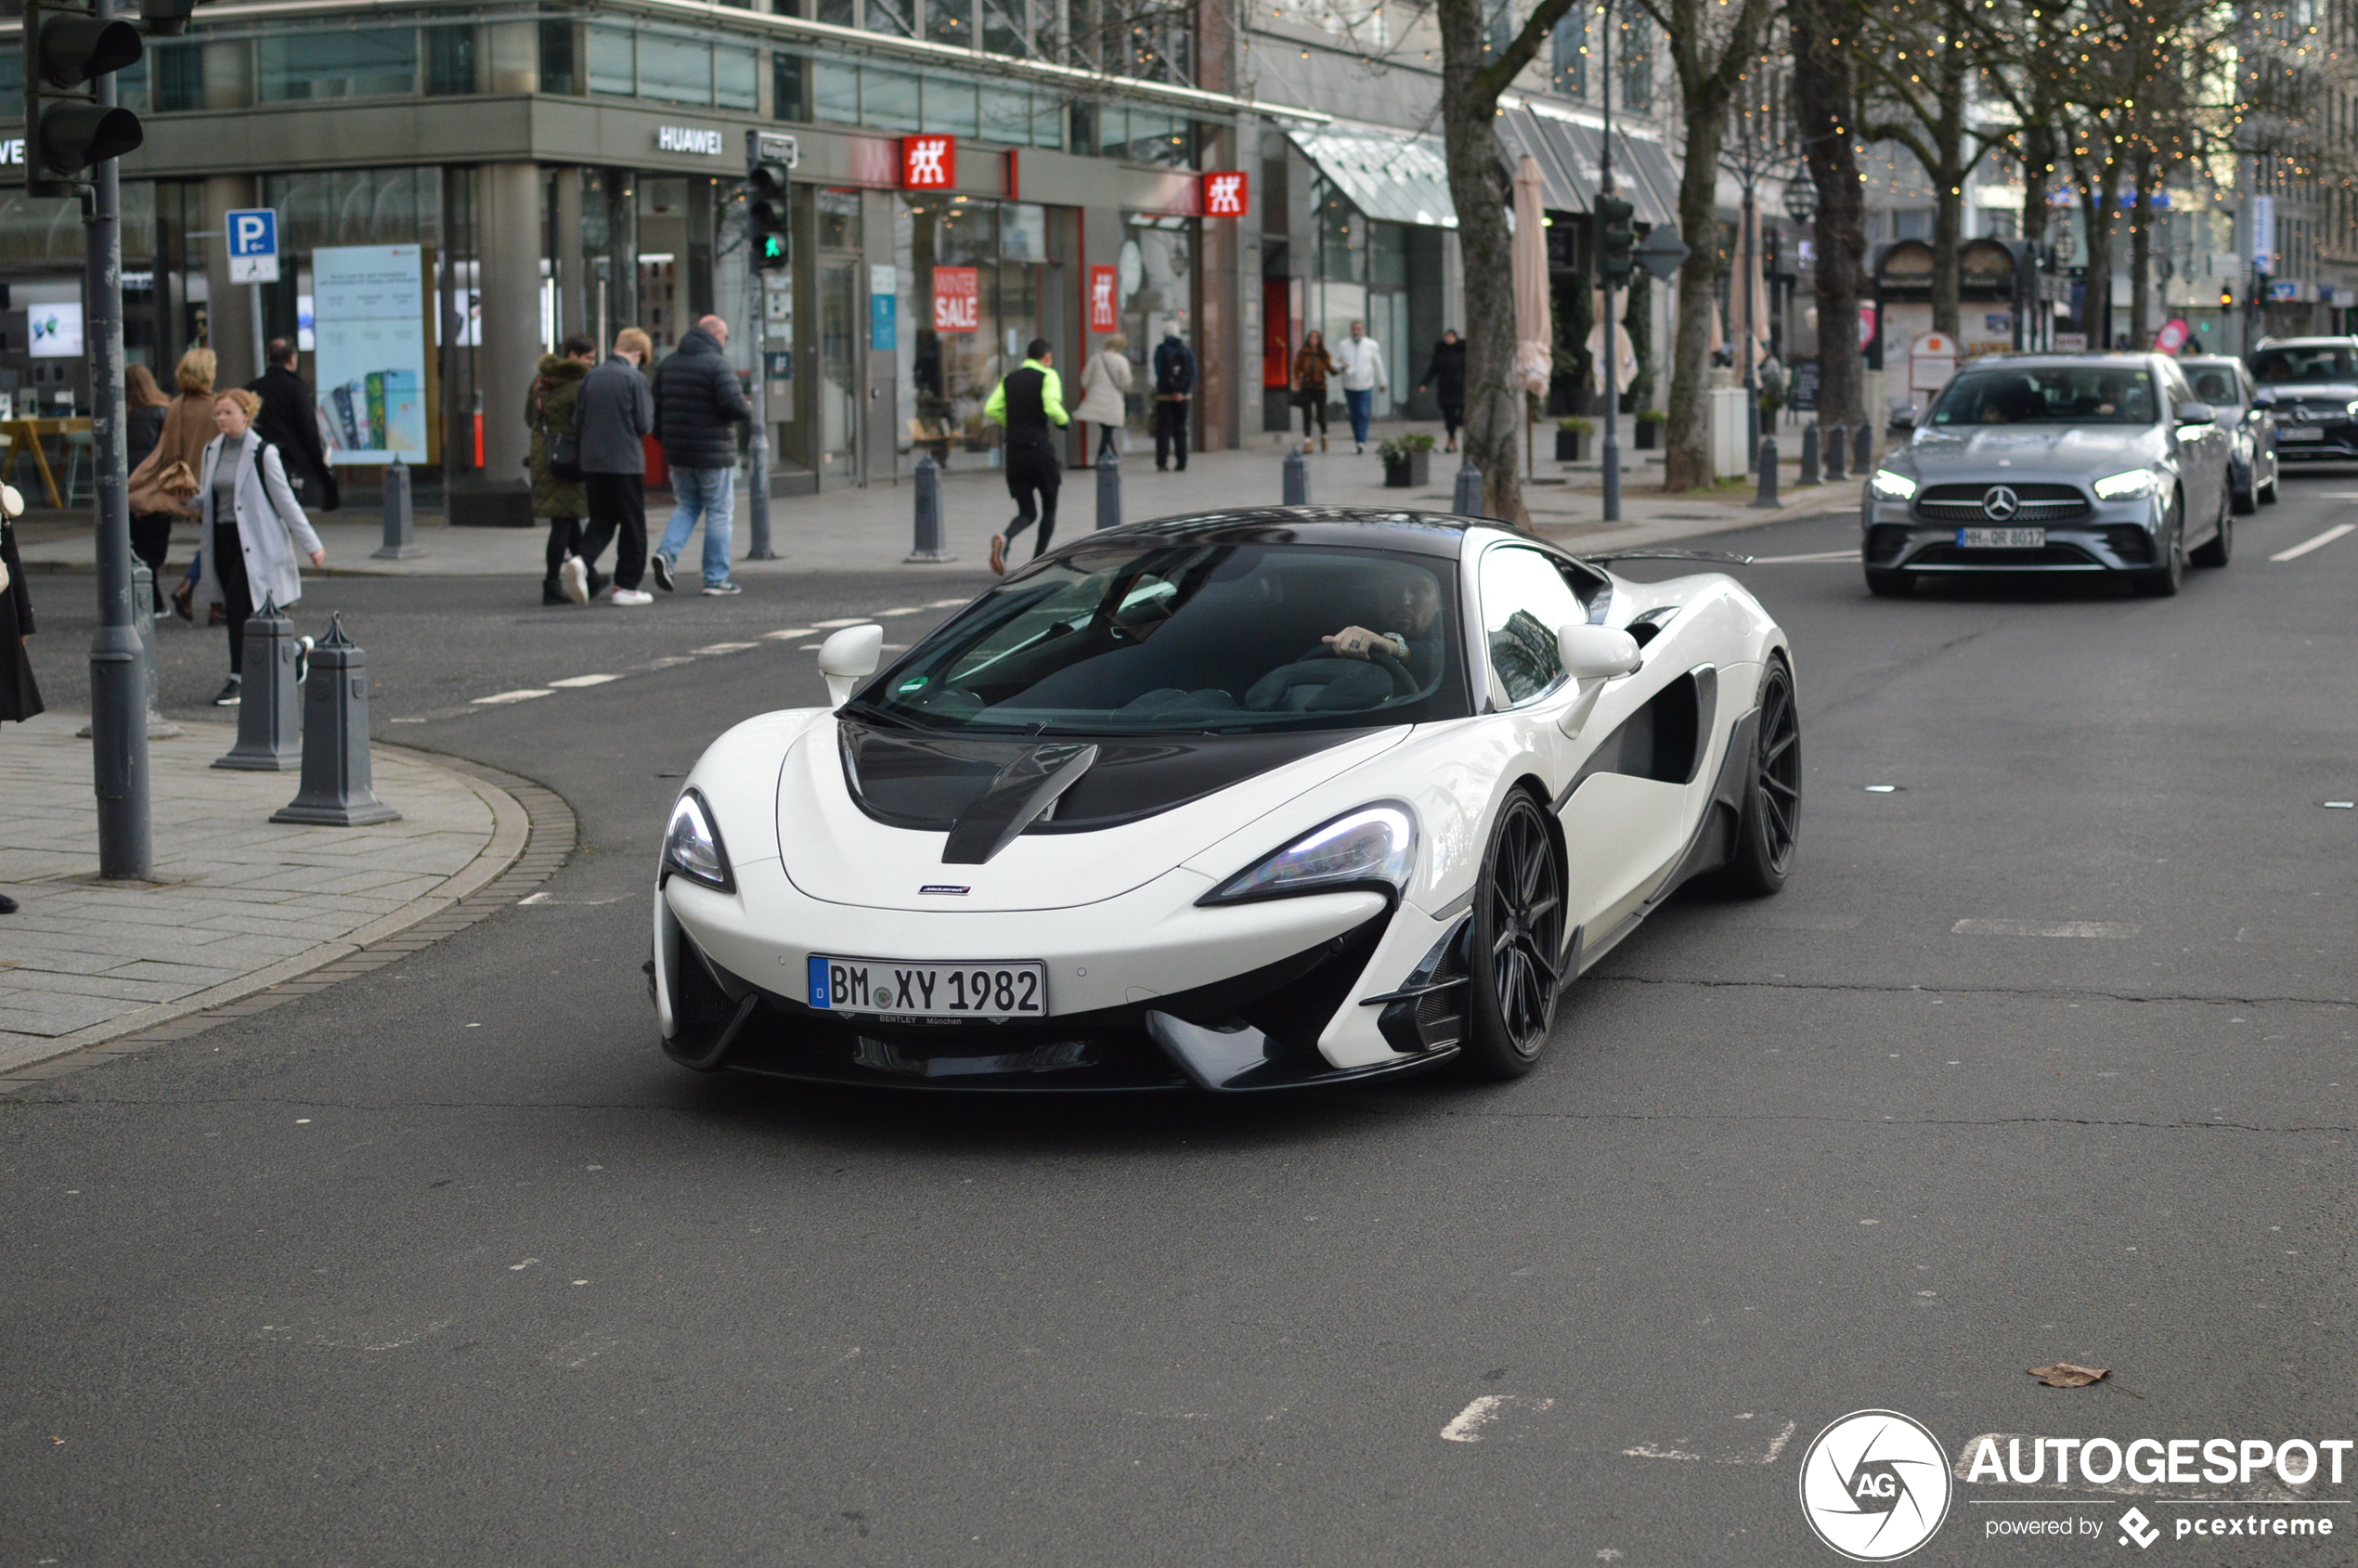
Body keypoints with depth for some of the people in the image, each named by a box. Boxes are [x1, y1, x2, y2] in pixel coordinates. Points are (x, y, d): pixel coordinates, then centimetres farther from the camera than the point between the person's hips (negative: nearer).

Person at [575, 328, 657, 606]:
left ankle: (584, 558, -12)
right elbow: (645, 425, -10)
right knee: (633, 526, 6)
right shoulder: (635, 379, -9)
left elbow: (578, 421, 8)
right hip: (626, 463, -5)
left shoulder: (591, 377, 5)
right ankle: (627, 586, 7)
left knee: (601, 520, 14)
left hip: (592, 464, 5)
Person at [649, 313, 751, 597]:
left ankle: (667, 552, -5)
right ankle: (716, 579, 4)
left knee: (687, 506, 19)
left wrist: (662, 437, 19)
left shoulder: (668, 364, 11)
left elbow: (655, 404, 11)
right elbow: (732, 404, -21)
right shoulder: (717, 364, -12)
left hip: (678, 453, 6)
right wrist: (748, 411, 0)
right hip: (713, 452, -6)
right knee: (718, 513, 3)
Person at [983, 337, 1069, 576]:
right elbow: (1051, 406, -20)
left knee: (1026, 513, 11)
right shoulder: (1047, 375, -3)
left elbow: (991, 410, 3)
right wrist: (1065, 420, -1)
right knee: (1049, 509, 14)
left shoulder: (1009, 379, 11)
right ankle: (1038, 563, 6)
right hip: (1040, 447, -4)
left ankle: (1004, 539, -22)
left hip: (1014, 451, 4)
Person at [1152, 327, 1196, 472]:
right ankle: (1182, 464, 7)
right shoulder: (1186, 350, 2)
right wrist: (1184, 392, -4)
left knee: (1163, 429, 2)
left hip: (1165, 395, -3)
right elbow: (1193, 372, -3)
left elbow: (1159, 372, -12)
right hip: (1183, 396, 3)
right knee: (1180, 430, 9)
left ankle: (1161, 462, -5)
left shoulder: (1161, 349, -6)